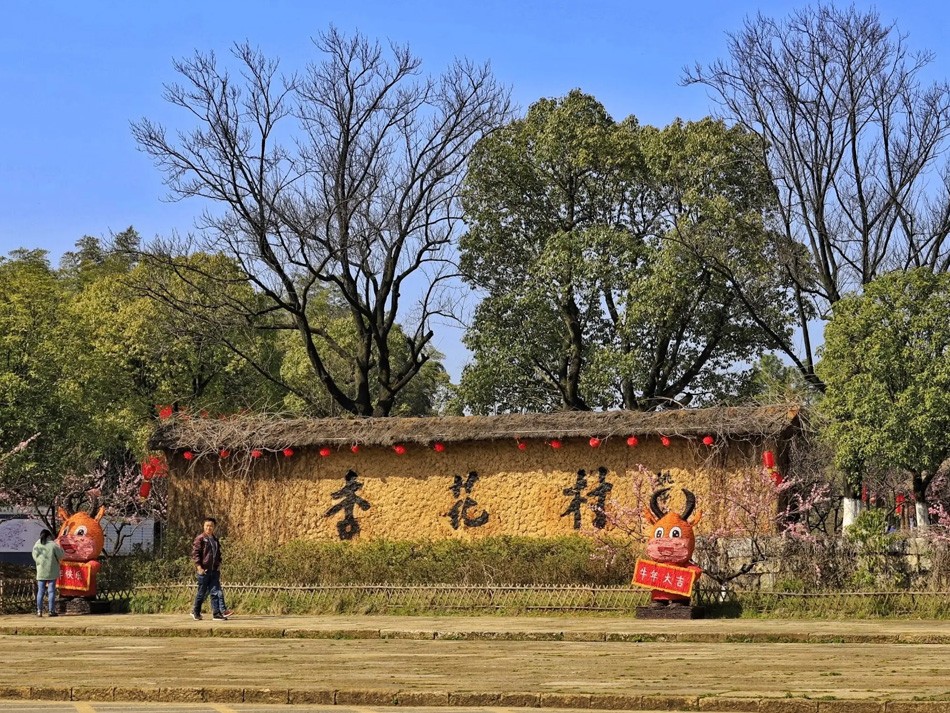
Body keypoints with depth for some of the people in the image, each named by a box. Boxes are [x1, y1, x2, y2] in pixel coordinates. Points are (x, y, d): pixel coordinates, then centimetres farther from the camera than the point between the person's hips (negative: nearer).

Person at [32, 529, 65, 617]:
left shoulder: (37, 546, -1)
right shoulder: (53, 545, -10)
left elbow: (35, 557, 6)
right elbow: (61, 555, -4)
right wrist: (59, 547, 13)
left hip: (41, 572, 2)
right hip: (51, 572, -2)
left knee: (40, 591, 7)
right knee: (51, 591, 2)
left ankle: (39, 611, 4)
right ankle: (51, 611, -1)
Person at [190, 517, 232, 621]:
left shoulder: (215, 540, 15)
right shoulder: (200, 539, -5)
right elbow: (195, 553, -10)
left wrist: (219, 565, 13)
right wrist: (199, 567, -17)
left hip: (214, 570, 6)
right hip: (204, 570, -6)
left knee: (216, 592, -2)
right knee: (202, 592, 3)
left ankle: (217, 613, -5)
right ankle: (195, 612, 19)